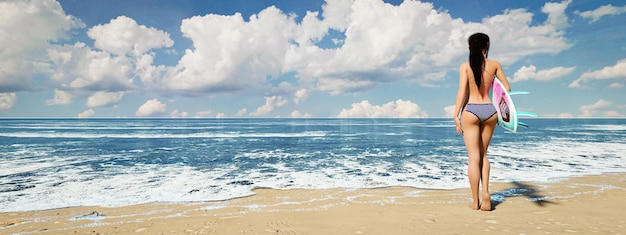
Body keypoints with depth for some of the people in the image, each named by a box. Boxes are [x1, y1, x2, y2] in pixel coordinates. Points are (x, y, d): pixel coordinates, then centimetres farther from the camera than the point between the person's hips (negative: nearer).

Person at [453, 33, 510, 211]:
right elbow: (507, 89, 9)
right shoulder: (494, 65, 5)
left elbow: (462, 92, -9)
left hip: (471, 111, -2)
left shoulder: (465, 66, -2)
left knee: (474, 157, 2)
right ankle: (485, 191, 2)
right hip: (489, 110, 3)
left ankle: (475, 201, 7)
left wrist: (456, 115, -5)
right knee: (483, 154, 18)